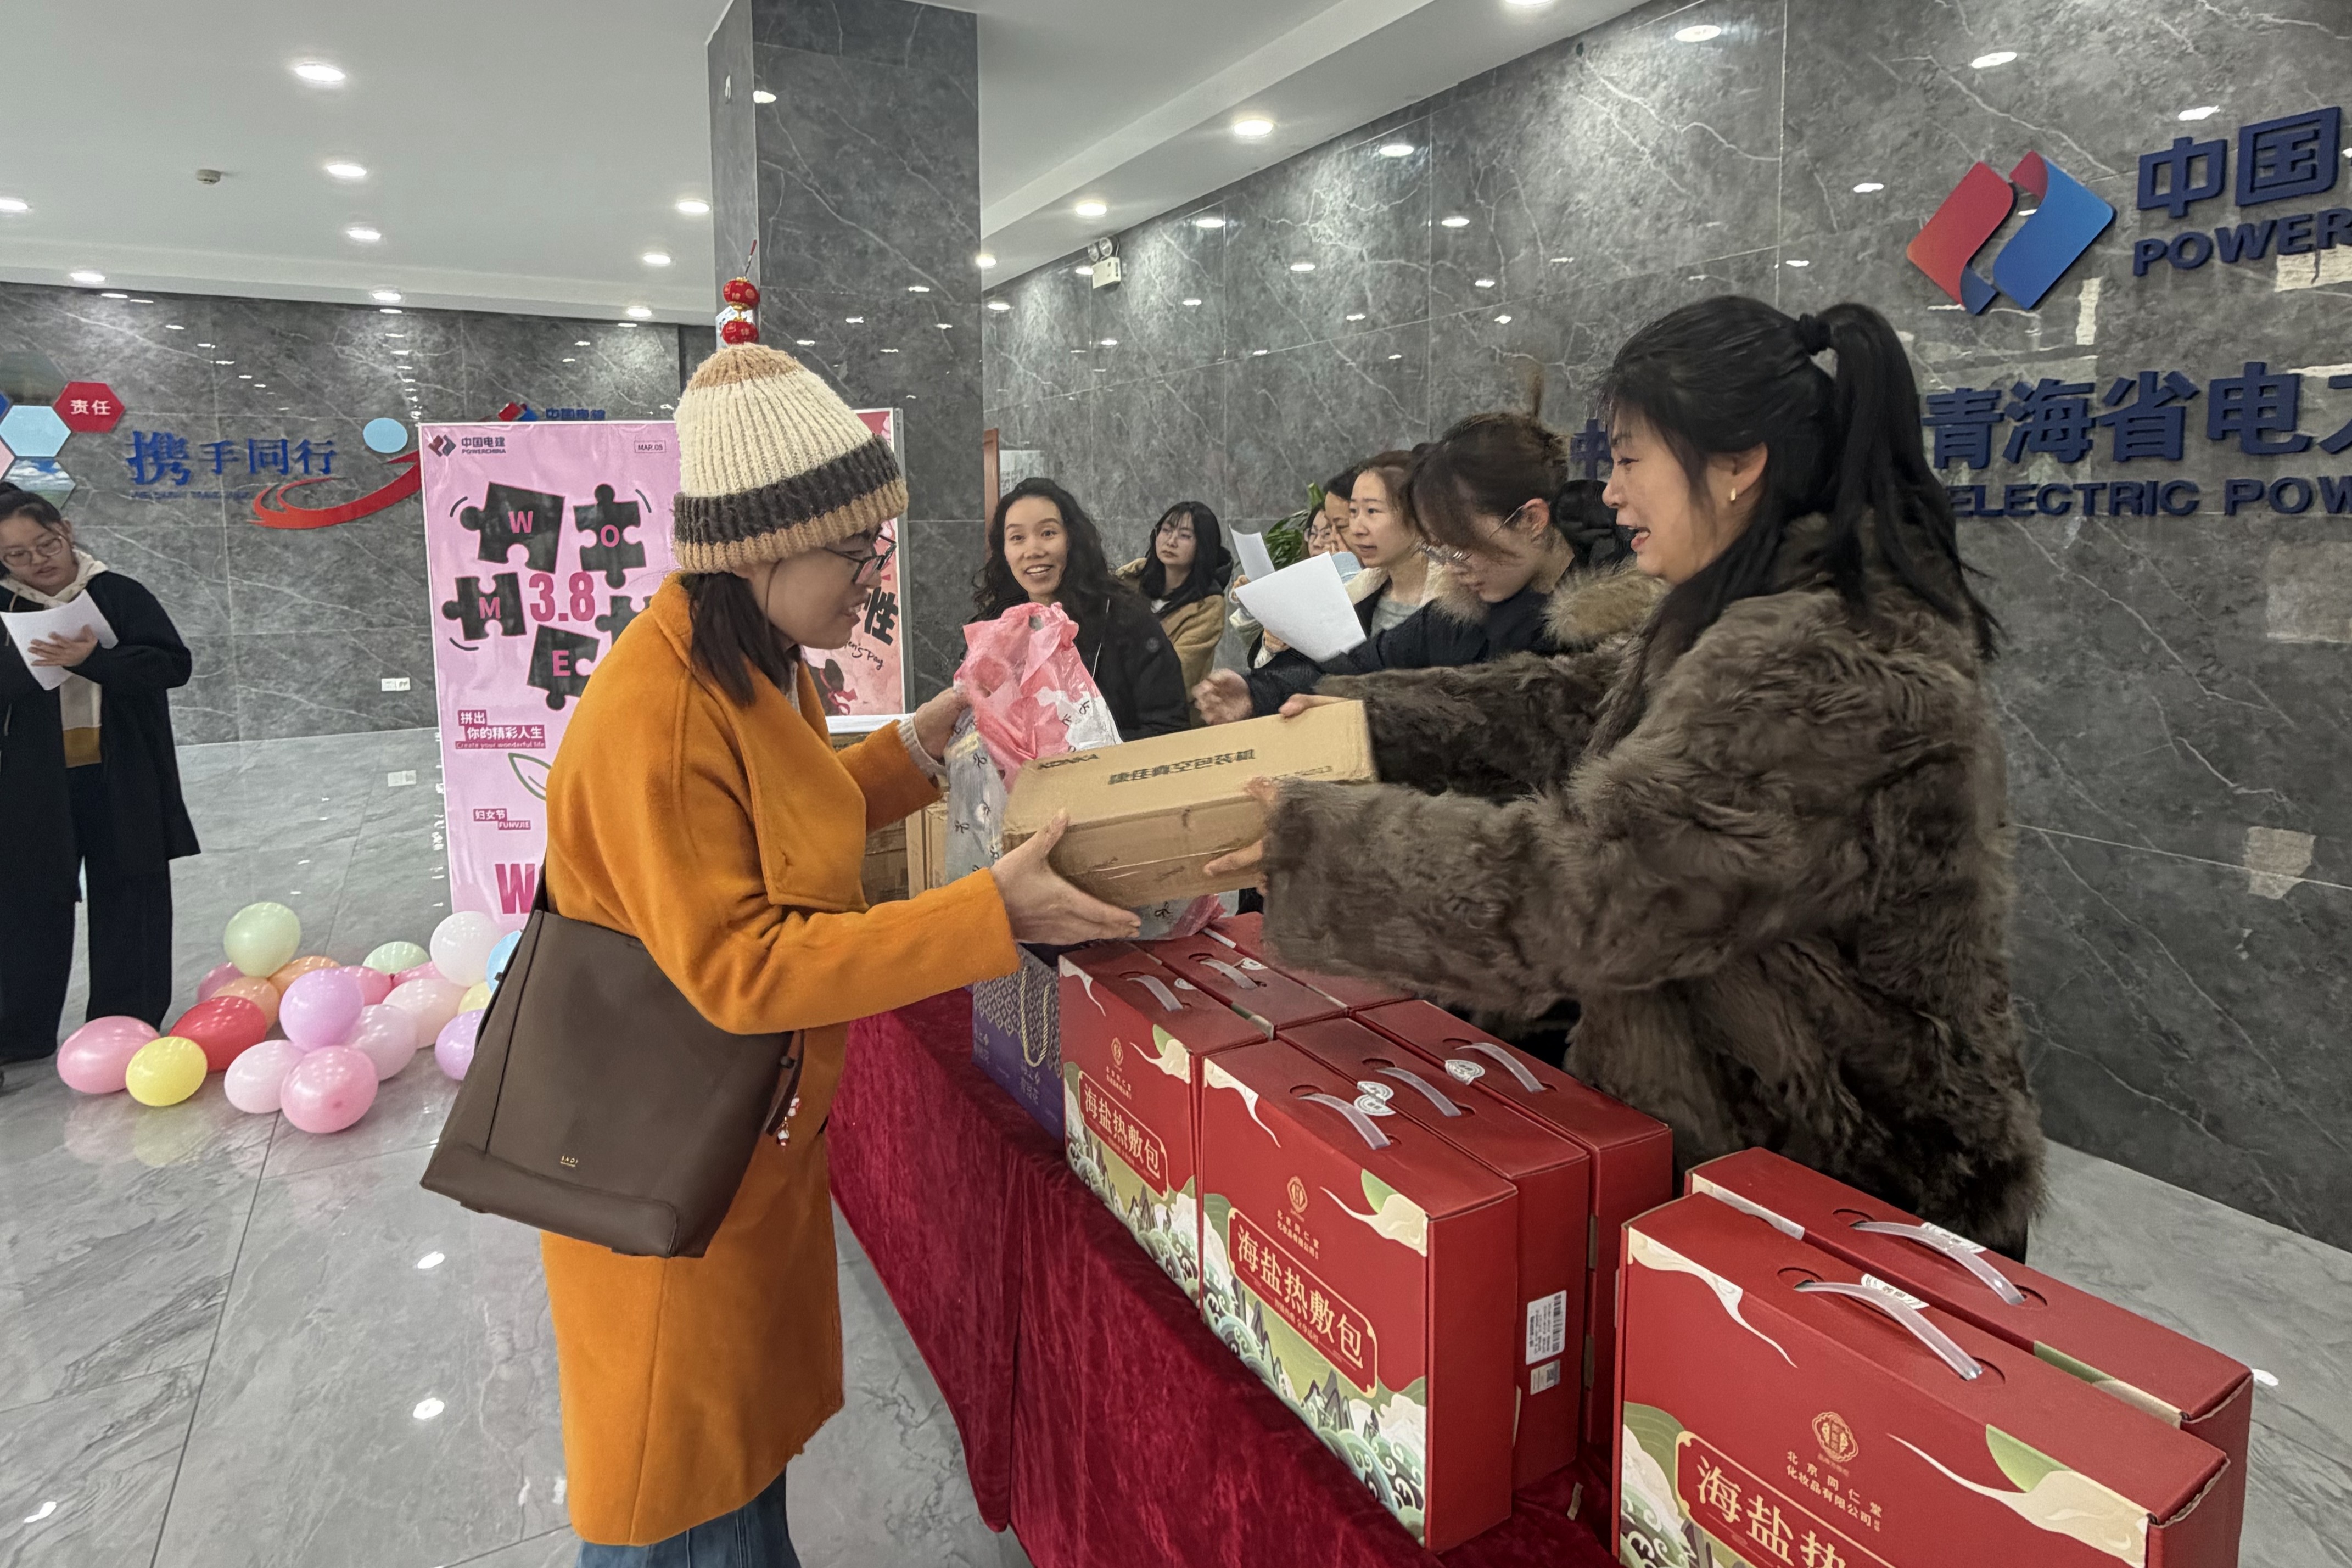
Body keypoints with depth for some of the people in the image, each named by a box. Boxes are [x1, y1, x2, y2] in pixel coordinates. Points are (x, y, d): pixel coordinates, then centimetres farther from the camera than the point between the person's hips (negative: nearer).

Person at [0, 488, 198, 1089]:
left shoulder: (120, 595, 1)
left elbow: (175, 663, -9)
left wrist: (91, 660, -21)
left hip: (121, 782, -1)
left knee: (128, 894, 5)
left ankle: (127, 1022, 16)